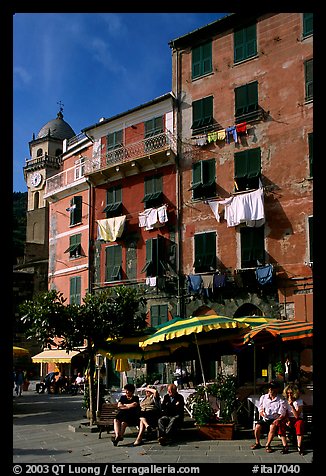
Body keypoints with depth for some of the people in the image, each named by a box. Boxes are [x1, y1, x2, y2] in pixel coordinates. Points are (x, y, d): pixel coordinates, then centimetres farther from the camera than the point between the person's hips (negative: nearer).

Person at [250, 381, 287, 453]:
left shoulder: (281, 401, -2)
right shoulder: (263, 397, 7)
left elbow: (282, 414, -4)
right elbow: (260, 409, 13)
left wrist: (278, 420, -22)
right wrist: (262, 414, -8)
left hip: (274, 419, -2)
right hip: (264, 419, 2)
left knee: (272, 426, -34)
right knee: (257, 426, -25)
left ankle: (268, 445, -17)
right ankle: (257, 443, 0)